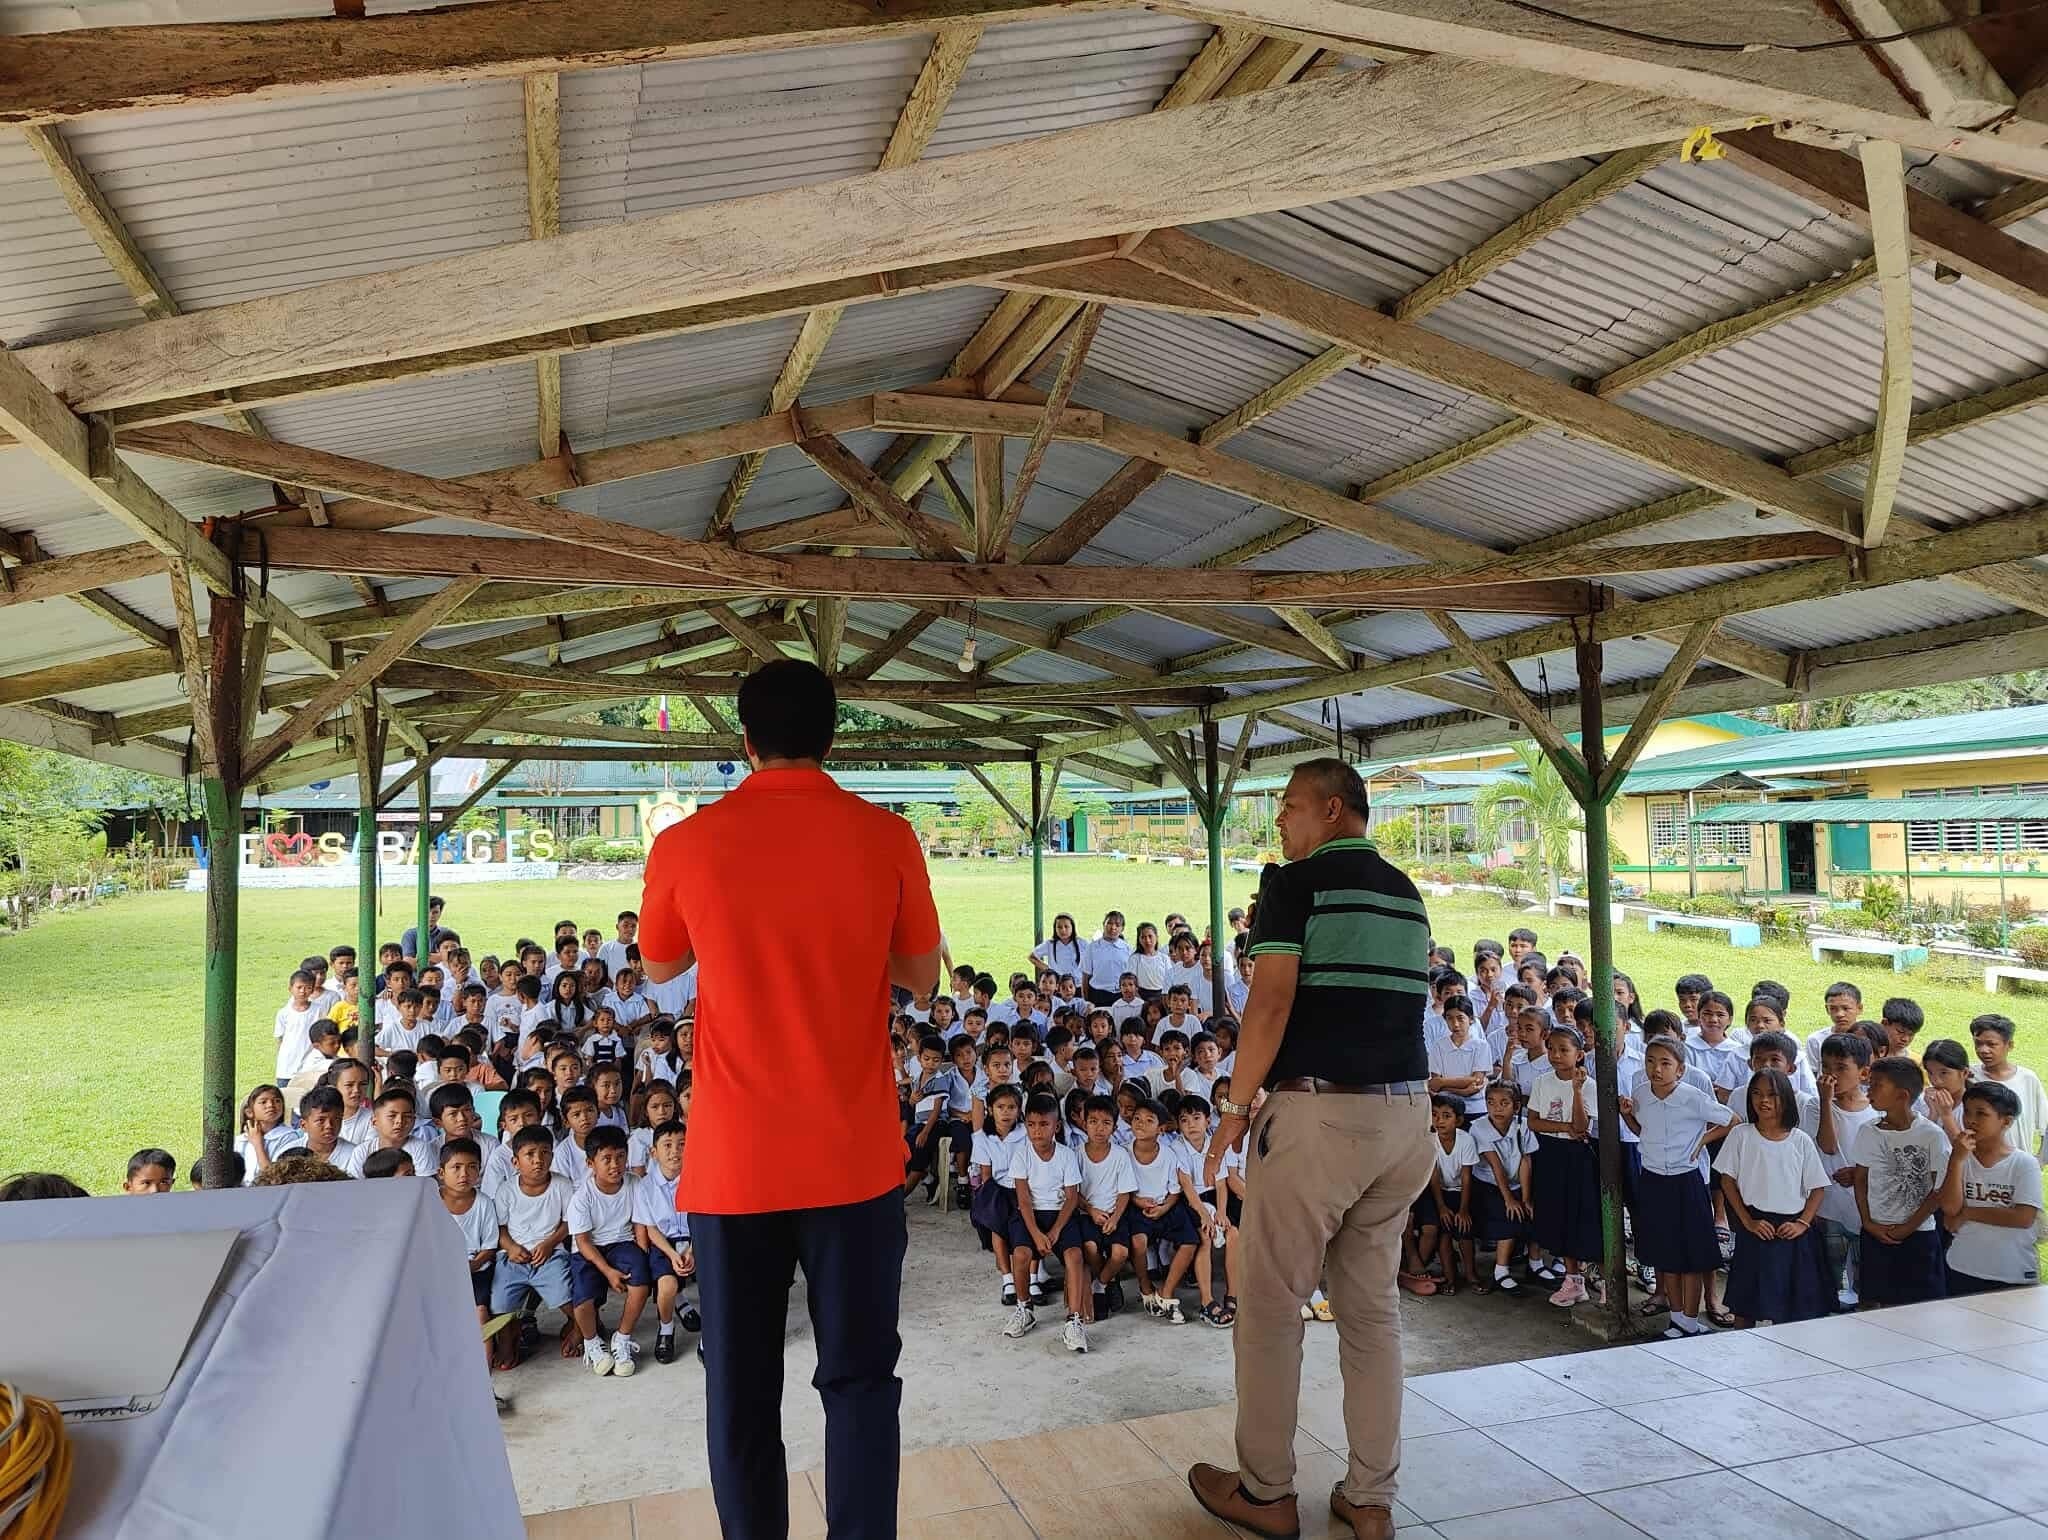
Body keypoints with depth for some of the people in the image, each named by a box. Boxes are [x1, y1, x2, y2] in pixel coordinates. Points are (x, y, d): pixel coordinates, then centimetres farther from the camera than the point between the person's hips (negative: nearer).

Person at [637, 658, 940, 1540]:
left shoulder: (686, 845, -7)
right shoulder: (885, 838, -7)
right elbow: (920, 977, 6)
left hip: (734, 1164, 0)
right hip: (854, 1159, 0)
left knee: (742, 1388, 14)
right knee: (859, 1377, 13)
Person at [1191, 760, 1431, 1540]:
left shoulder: (1296, 882, -7)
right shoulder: (1406, 894, 14)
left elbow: (1271, 1003, -15)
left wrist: (1236, 1106, -8)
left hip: (1319, 1110, -7)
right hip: (1406, 1112, 7)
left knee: (1271, 1303, 6)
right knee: (1373, 1308, 13)